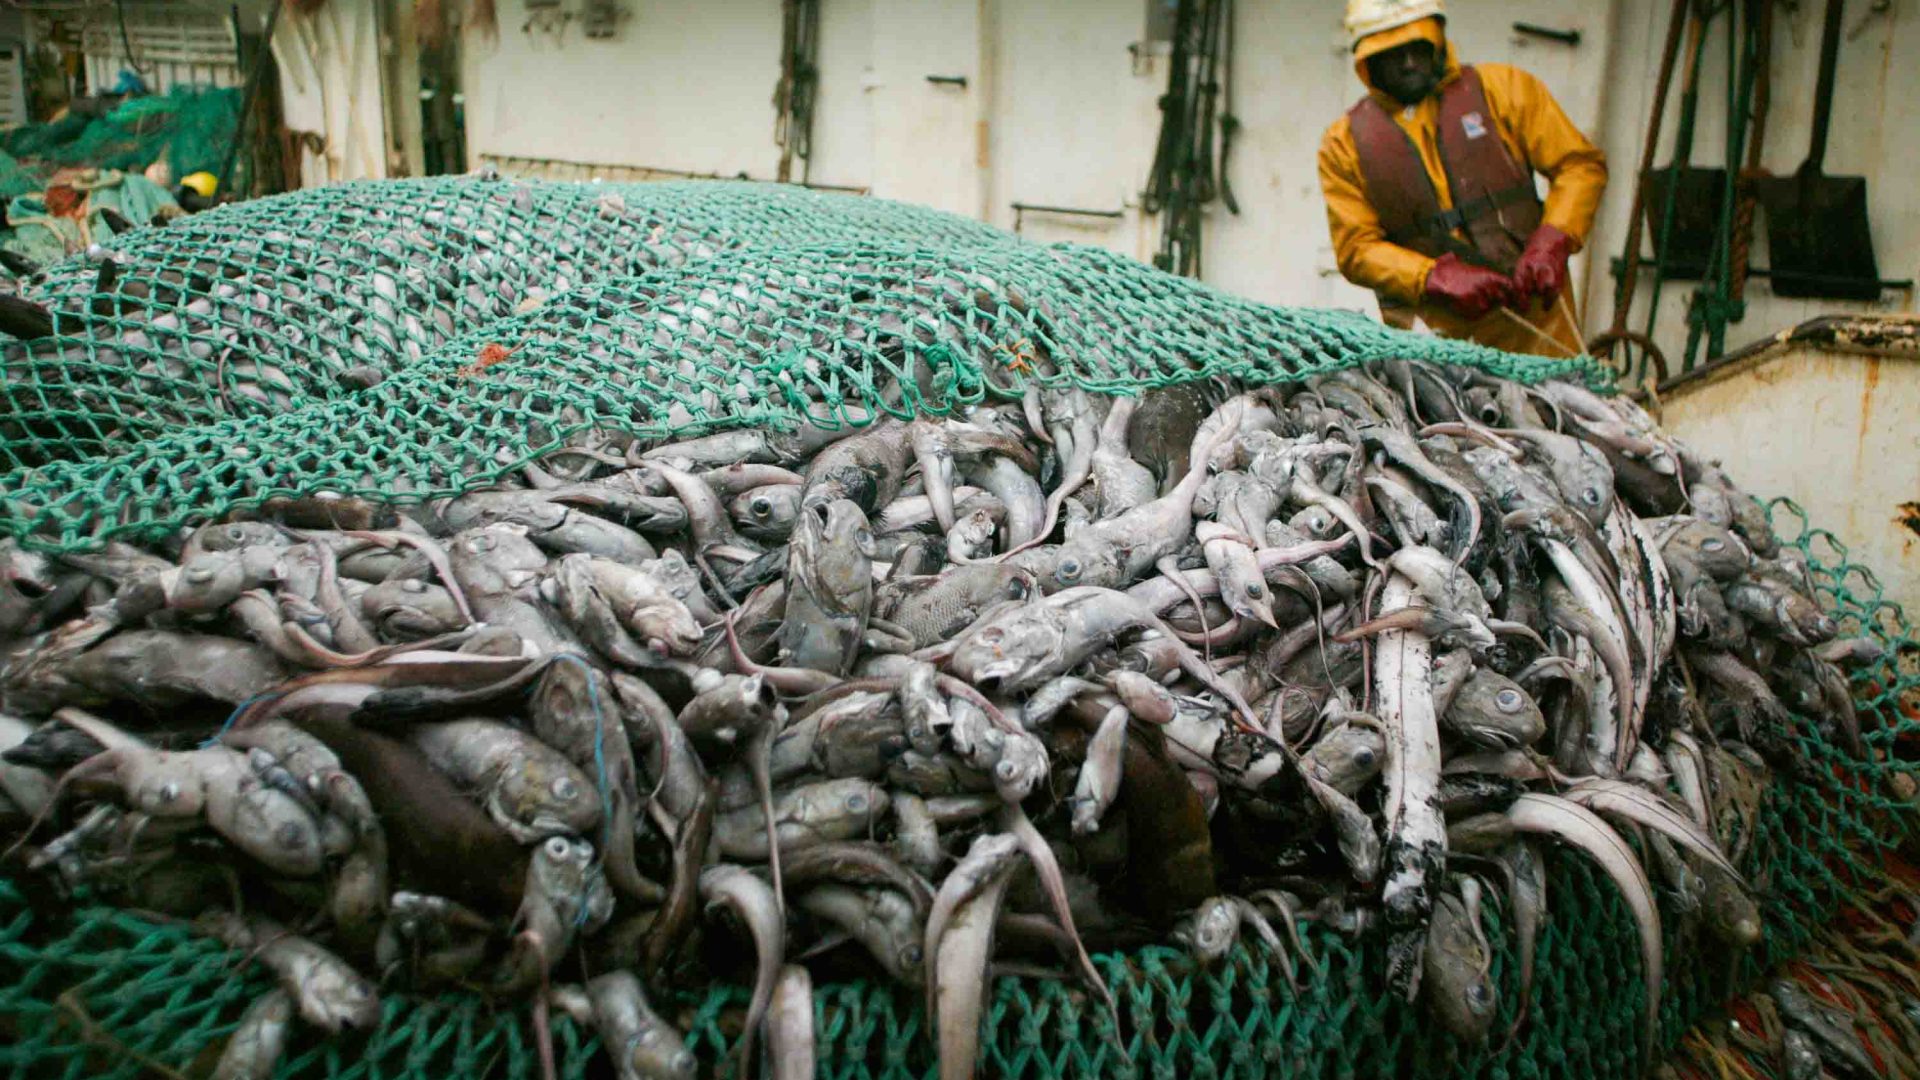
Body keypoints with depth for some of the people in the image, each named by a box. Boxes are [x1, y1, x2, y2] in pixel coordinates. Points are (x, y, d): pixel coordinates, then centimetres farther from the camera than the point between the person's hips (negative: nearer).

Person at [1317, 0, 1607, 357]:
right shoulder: (1344, 144, 7)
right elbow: (1356, 250, 1)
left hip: (1529, 306, 1)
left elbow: (1581, 163, 7)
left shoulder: (1501, 88, 8)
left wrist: (1551, 243, -10)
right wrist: (1438, 278, -14)